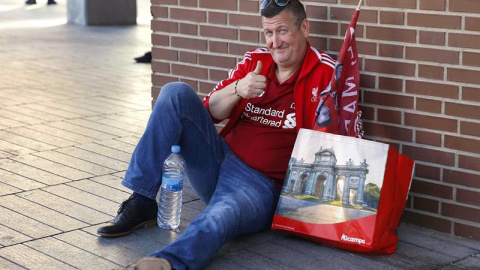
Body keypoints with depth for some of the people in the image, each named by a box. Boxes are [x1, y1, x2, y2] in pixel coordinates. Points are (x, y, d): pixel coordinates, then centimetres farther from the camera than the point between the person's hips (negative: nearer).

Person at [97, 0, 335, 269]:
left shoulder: (326, 72, -5)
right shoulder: (255, 61, 11)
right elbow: (212, 112, 9)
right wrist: (237, 89, -9)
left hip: (262, 185, -6)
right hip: (219, 161, 6)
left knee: (222, 216, -40)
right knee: (176, 93, -9)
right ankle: (141, 202, -12)